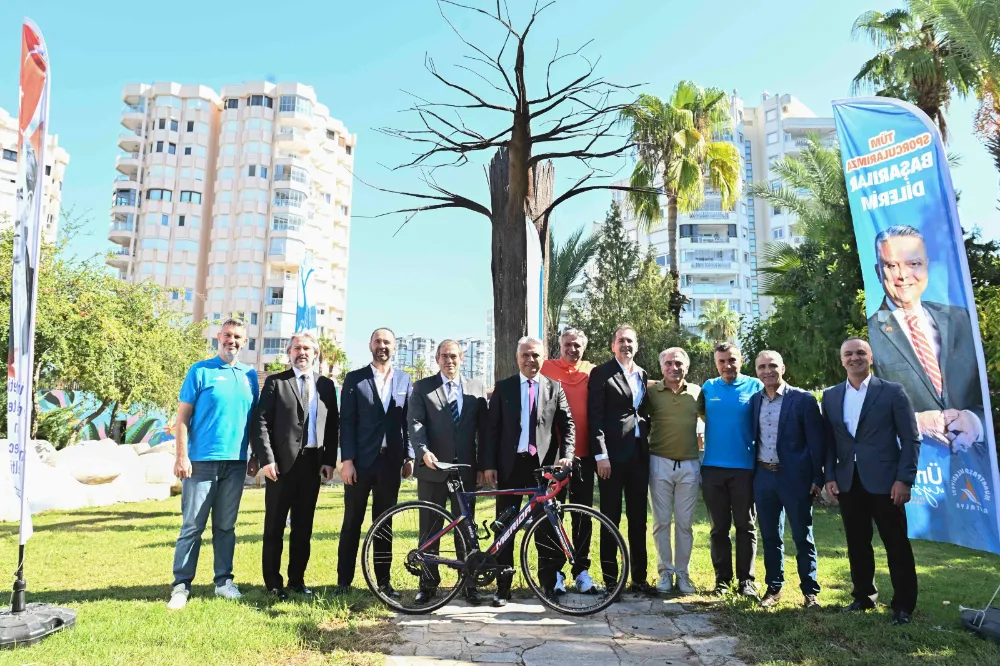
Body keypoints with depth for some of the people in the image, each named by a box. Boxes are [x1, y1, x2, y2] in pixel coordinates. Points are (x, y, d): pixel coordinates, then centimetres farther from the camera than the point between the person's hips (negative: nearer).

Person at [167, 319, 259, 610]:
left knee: (226, 526, 12)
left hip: (236, 462, 4)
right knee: (192, 526, 1)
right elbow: (182, 417, -4)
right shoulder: (200, 371, -1)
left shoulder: (249, 375, 10)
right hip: (202, 460, -3)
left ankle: (224, 580, 21)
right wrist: (182, 456, -11)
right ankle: (181, 585, 11)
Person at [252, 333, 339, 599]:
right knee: (275, 526, 5)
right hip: (282, 463, -3)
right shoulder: (275, 382, 2)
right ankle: (273, 582, 16)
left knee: (303, 526, 10)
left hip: (313, 463, 3)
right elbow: (261, 422, -4)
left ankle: (297, 579, 21)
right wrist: (266, 459, -12)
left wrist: (330, 460, 2)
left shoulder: (326, 385, 10)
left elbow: (333, 425, 9)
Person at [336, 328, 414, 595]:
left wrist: (409, 457, 3)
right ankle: (344, 581, 16)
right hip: (360, 461, -2)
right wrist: (347, 460, -9)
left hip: (391, 462, 2)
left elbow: (408, 421, 8)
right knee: (352, 522, 6)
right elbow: (346, 422, -3)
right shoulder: (354, 379, 2)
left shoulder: (404, 380, 9)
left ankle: (383, 580, 20)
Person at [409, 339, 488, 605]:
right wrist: (424, 451, -22)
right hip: (432, 468, -1)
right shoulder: (422, 387, 4)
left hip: (466, 469, 1)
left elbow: (483, 428, 7)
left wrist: (483, 464, 1)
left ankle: (468, 583, 19)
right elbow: (415, 422, -6)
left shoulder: (476, 388, 8)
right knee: (429, 528, 8)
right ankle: (428, 583, 20)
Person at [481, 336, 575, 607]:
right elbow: (491, 428, 2)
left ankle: (549, 583, 19)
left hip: (544, 464, 0)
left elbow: (567, 426, 3)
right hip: (510, 464, 0)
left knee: (546, 526, 7)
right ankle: (503, 585, 17)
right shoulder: (503, 387, 5)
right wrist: (489, 464, -4)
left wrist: (566, 455, -12)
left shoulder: (555, 388, 6)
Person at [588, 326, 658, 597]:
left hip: (639, 453, 5)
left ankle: (639, 577, 21)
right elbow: (595, 416, -9)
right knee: (611, 519, 3)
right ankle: (610, 578, 14)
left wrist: (645, 438, 6)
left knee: (638, 519, 11)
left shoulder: (642, 375, 14)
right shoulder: (601, 373, -3)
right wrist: (601, 454, -14)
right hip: (612, 454, -5)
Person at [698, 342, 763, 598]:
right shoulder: (708, 388, 6)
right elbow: (700, 415, 18)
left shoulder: (754, 386, 0)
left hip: (744, 467, -2)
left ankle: (746, 580, 16)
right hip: (712, 467, 2)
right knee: (718, 527, 8)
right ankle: (722, 578, 18)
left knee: (746, 526, 6)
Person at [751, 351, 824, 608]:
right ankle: (773, 587, 24)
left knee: (803, 537, 7)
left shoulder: (803, 399, -6)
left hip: (795, 477, -4)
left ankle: (810, 591, 19)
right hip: (763, 477, 4)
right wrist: (751, 475, 6)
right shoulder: (754, 401, 7)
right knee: (770, 536, 12)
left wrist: (818, 478, -9)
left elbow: (816, 442, -6)